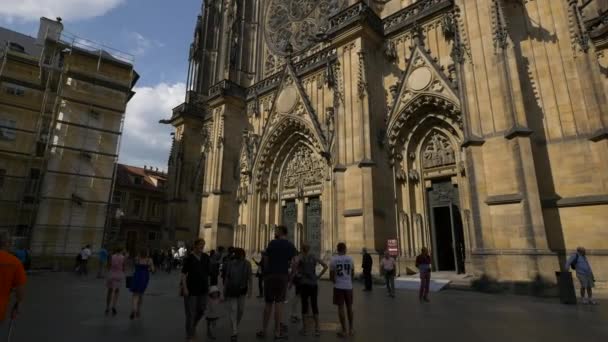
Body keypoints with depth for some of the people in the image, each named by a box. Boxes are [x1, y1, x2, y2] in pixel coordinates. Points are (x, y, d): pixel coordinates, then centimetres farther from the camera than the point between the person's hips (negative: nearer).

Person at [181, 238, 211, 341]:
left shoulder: (206, 257, 2)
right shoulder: (189, 258, -11)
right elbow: (183, 273, -11)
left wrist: (208, 285, 10)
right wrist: (184, 288, -17)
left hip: (203, 289, 4)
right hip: (191, 289, -4)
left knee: (201, 310, 14)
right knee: (191, 313, 3)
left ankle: (193, 325, 43)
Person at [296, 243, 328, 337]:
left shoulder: (301, 258, -1)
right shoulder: (314, 257, 5)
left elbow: (295, 269, -15)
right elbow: (325, 266, -2)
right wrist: (319, 276, 2)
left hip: (304, 284, -2)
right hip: (314, 284, 2)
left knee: (304, 305, 5)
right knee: (314, 306, 7)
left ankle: (304, 329, 10)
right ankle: (317, 328, 7)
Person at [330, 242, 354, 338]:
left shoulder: (333, 259, -7)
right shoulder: (350, 259, 1)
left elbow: (331, 275, -3)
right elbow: (352, 274, 12)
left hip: (338, 286, -2)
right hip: (349, 286, 3)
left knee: (341, 307, 4)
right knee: (349, 307, 15)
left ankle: (344, 331, 8)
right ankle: (351, 329, 24)